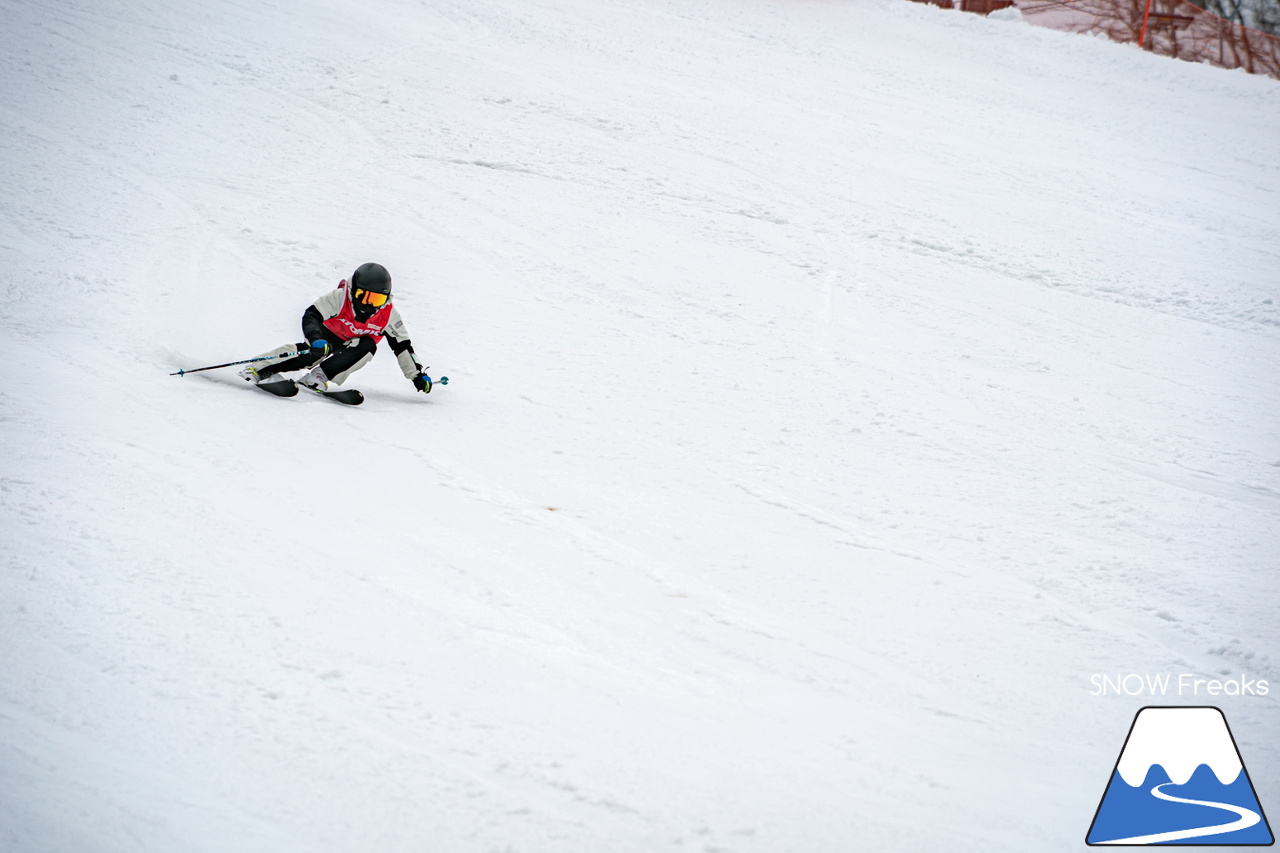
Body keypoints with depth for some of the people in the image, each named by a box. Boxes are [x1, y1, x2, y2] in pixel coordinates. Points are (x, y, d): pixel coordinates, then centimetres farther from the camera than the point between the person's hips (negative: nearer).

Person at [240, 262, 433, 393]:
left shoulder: (388, 314, -17)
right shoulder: (340, 297, -25)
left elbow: (402, 347, -8)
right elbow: (311, 316, -29)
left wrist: (417, 375, -8)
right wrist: (316, 339, -48)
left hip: (354, 347, 3)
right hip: (328, 336, -3)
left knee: (368, 346, -31)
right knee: (314, 352, -34)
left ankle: (320, 376, -32)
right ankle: (258, 370, -29)